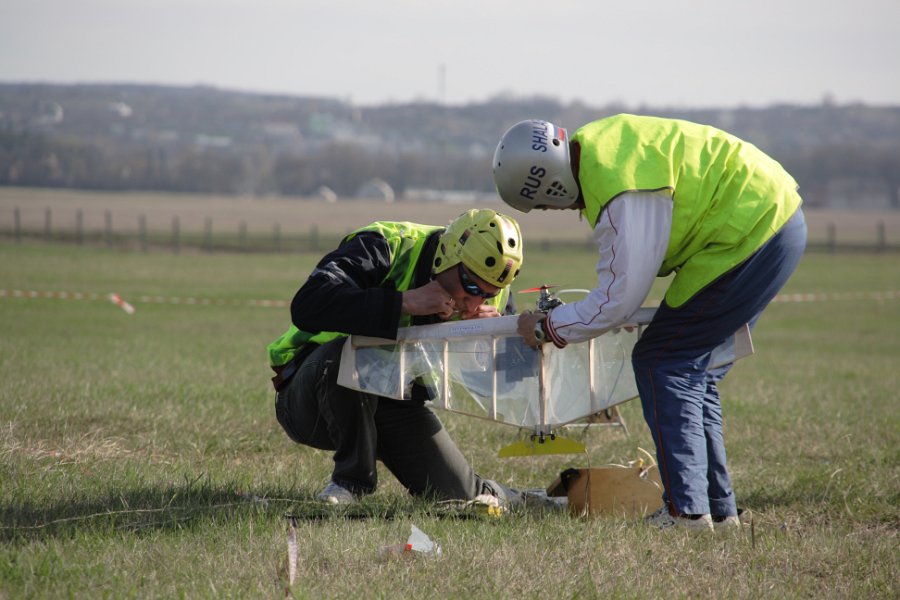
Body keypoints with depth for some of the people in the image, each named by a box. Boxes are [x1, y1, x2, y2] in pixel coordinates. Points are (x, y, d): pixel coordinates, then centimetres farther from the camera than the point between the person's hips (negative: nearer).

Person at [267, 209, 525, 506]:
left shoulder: (489, 289, -6)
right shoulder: (385, 246, -25)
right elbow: (306, 307, -41)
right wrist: (406, 302, -41)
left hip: (396, 403, 5)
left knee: (458, 496, -10)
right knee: (345, 355, -38)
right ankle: (352, 479, -17)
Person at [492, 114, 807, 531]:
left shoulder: (623, 198, -26)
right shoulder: (591, 145, 4)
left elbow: (617, 302, -20)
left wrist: (546, 328, -6)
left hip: (751, 234, -10)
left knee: (660, 364, -7)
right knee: (695, 371, 14)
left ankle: (685, 509, -12)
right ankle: (718, 508, 15)